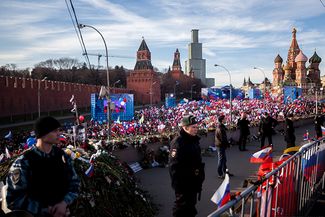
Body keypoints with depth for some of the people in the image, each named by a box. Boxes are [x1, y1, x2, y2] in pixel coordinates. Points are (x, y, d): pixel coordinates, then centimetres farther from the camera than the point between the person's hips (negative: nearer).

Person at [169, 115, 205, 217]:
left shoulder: (194, 140, 6)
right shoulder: (178, 142, -22)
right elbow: (174, 166, -24)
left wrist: (200, 176, 21)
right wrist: (178, 184, -23)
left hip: (194, 181, 8)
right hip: (183, 183, -8)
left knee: (191, 204, 22)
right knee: (182, 206, 4)